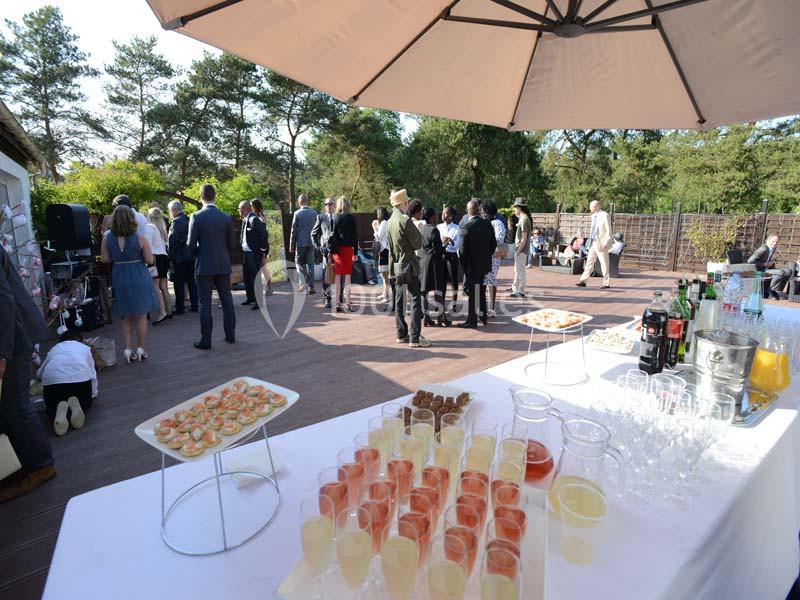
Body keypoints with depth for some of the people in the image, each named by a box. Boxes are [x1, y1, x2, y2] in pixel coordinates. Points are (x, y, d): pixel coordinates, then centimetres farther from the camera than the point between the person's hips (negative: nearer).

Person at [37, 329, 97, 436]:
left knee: (51, 407, 24)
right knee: (86, 400, 27)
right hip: (81, 379, 0)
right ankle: (76, 405, -9)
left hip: (52, 380, 1)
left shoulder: (53, 349, 31)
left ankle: (60, 411, -13)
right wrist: (93, 394, 39)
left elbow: (39, 373, 34)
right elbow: (92, 373, 26)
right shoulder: (85, 348, 28)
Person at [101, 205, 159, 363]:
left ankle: (128, 349, 13)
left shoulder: (107, 238, -3)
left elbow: (105, 259, 1)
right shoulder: (139, 237, -12)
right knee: (141, 316, 9)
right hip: (138, 278, -3)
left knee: (126, 317, 15)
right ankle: (141, 349, 13)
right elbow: (150, 260, -11)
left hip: (119, 279, 3)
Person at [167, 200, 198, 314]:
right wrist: (191, 251, 16)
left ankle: (180, 308, 5)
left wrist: (170, 256, -10)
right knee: (191, 281, 12)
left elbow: (172, 240, -16)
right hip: (190, 256, 7)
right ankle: (194, 305, 17)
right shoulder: (188, 220, 9)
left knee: (179, 283, 0)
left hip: (179, 257, -7)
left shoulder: (176, 221, -14)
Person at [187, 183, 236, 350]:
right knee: (227, 300, 12)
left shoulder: (196, 217, -9)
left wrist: (197, 254, 13)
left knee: (205, 303, 3)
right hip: (223, 265, 3)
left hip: (204, 266, -3)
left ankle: (206, 340, 8)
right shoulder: (226, 217, -1)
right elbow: (232, 243, 4)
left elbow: (191, 244, -8)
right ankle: (230, 335, 19)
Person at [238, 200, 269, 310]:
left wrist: (264, 254, -17)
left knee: (254, 277, -5)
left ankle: (259, 301, 3)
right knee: (246, 276, 17)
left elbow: (263, 236, -17)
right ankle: (250, 298, 30)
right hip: (245, 253, 9)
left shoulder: (254, 220, -16)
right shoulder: (244, 220, 11)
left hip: (254, 254, -9)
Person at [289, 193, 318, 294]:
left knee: (299, 262, 10)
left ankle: (304, 282, -5)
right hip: (311, 242, 3)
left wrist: (291, 245, 1)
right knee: (310, 263, 7)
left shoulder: (297, 213, -6)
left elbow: (293, 230, -5)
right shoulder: (314, 213, 4)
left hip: (301, 242, -3)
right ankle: (311, 286, 7)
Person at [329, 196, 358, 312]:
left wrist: (331, 250, 1)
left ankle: (337, 304, 6)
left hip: (337, 249, 1)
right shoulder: (351, 218, 0)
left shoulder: (335, 217, 0)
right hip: (348, 248, 0)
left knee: (337, 276, 5)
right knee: (347, 275, 5)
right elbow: (355, 236, 0)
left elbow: (332, 234, -2)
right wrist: (355, 251, 4)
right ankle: (347, 303, 4)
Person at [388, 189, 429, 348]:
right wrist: (418, 231, 4)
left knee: (399, 301, 12)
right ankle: (415, 338, -5)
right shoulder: (405, 220, -16)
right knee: (415, 300, -5)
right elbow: (418, 244, -12)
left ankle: (402, 334, 21)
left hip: (396, 266, 9)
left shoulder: (391, 220, 10)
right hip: (409, 266, -8)